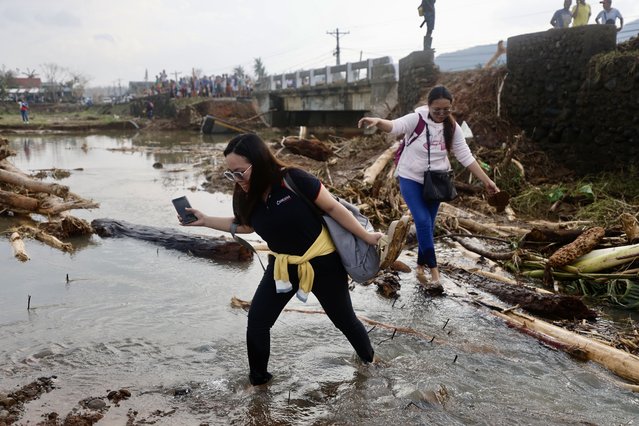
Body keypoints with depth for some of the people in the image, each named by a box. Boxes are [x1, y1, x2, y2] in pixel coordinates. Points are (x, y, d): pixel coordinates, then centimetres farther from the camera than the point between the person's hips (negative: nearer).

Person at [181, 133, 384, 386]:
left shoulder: (294, 180, -29)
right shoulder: (246, 195, -11)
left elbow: (333, 207, -19)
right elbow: (244, 225, 11)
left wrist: (365, 237, -12)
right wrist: (204, 220, 2)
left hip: (321, 261, -4)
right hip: (282, 265, 4)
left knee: (344, 319, 15)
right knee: (257, 321, -1)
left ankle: (370, 360, 44)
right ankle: (258, 377, 23)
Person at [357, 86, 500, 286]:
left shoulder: (453, 127, -5)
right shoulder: (416, 119, -17)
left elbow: (466, 156, -2)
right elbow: (394, 126, -36)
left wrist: (486, 180, -5)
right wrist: (378, 121, -59)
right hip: (411, 179, -4)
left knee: (428, 224, 9)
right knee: (423, 222, -15)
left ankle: (421, 265, 27)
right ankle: (433, 267, -3)